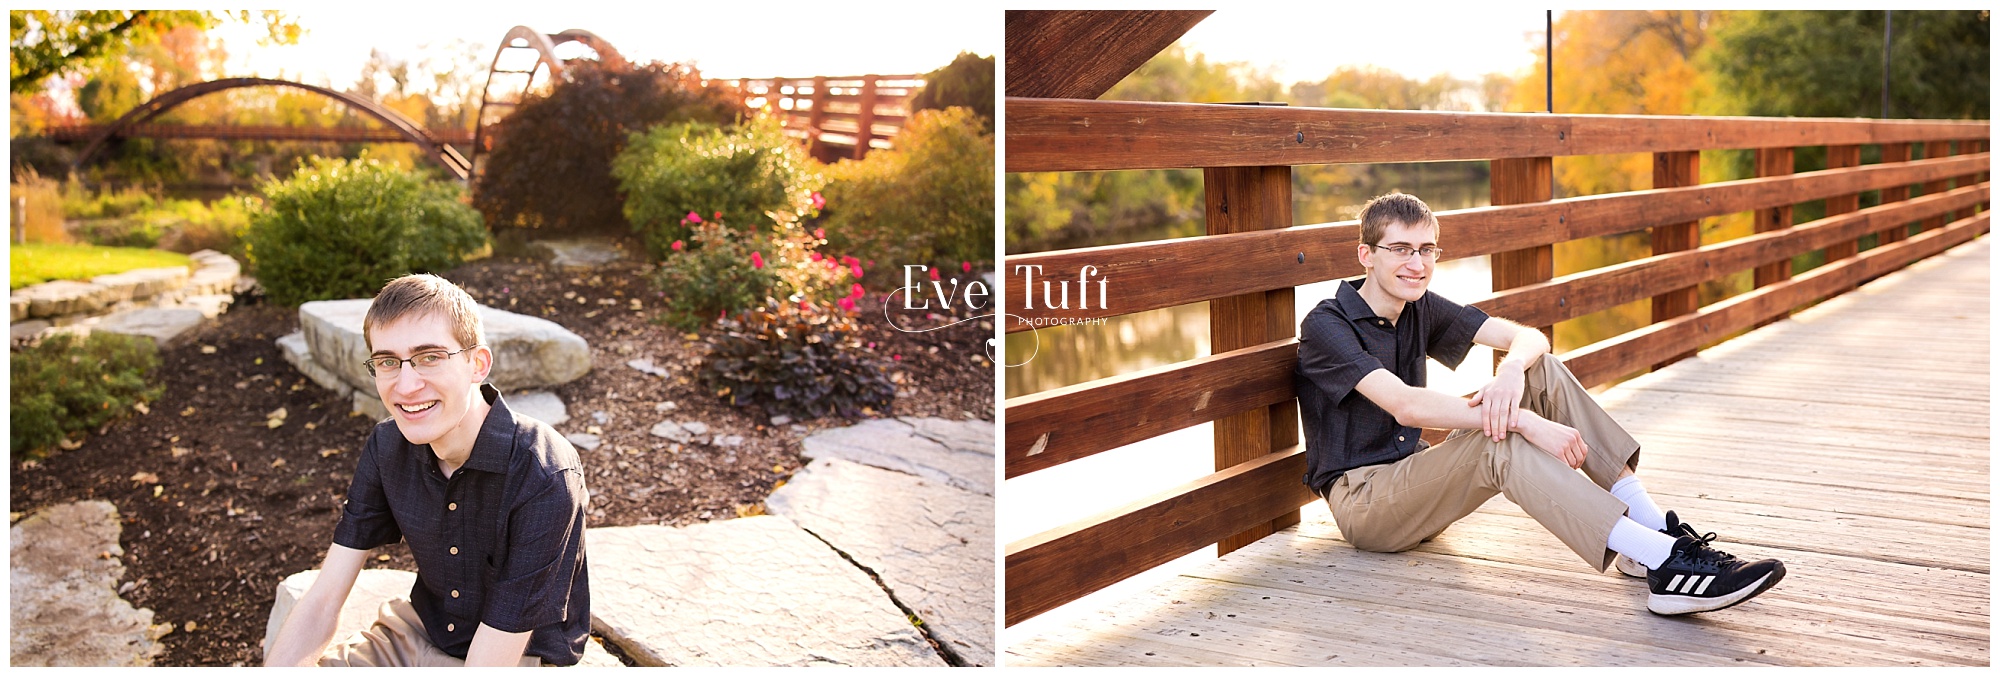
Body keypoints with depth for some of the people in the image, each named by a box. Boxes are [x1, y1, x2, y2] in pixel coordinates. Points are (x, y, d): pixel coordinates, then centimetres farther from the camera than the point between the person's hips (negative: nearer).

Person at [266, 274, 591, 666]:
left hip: (520, 658, -6)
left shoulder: (545, 479, -28)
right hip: (418, 636, 6)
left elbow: (492, 659, -27)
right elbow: (322, 600, -7)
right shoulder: (386, 448, -7)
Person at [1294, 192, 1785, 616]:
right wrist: (1525, 422, -36)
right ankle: (1664, 564, -41)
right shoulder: (1327, 326, -16)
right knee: (1502, 440, -33)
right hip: (1361, 501, -7)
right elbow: (1405, 406, -31)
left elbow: (1529, 337, -1)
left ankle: (1653, 528, -17)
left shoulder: (1419, 308, 8)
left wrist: (1512, 370, -27)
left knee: (1542, 371, -9)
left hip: (1413, 479, 8)